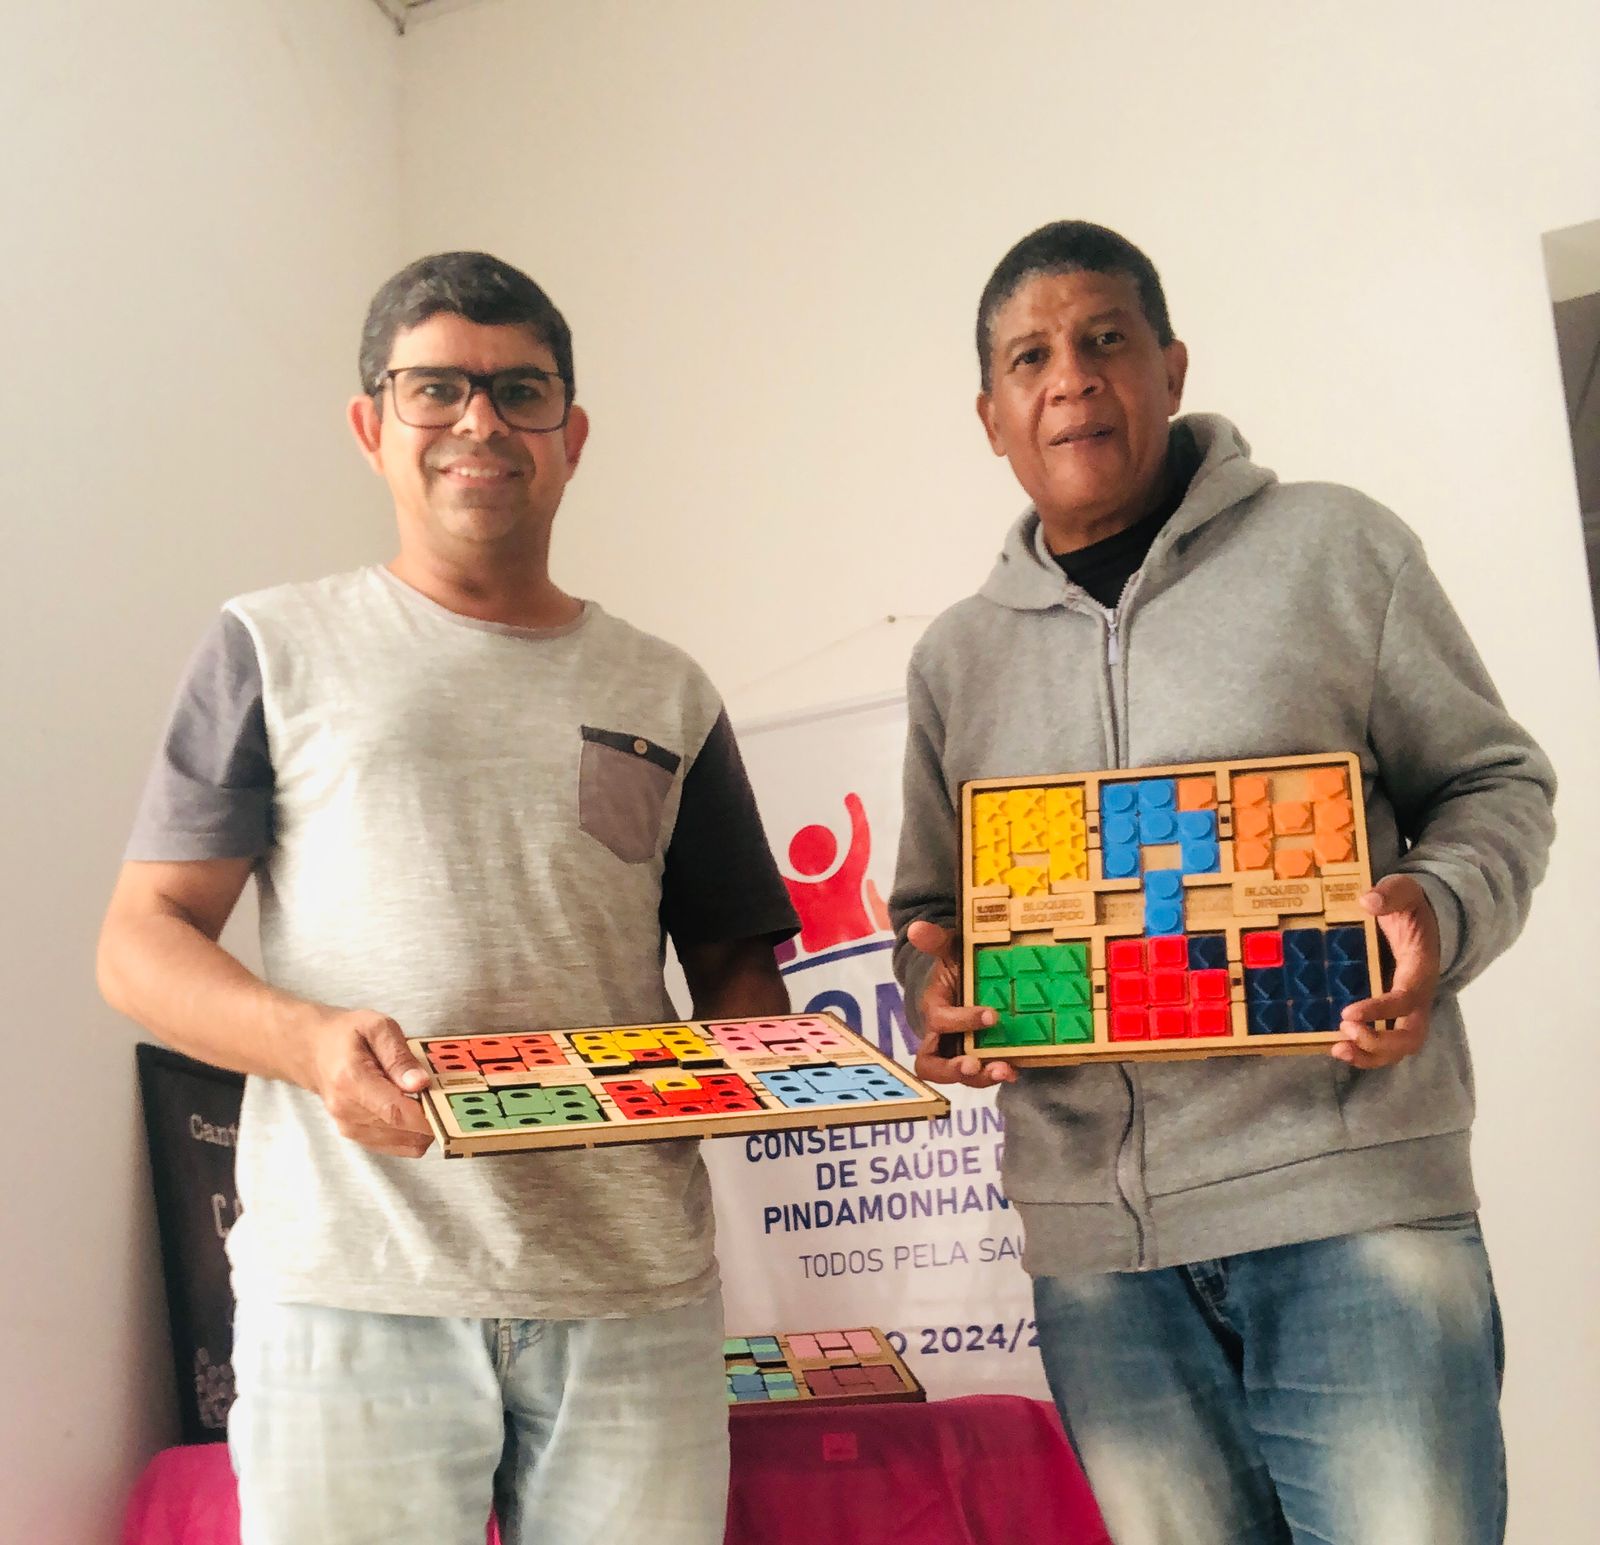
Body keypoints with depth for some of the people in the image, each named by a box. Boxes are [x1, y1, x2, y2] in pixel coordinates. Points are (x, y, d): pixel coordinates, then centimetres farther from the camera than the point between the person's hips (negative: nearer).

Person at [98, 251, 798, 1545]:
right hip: (353, 1290, -2)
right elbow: (141, 938, 4)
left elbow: (736, 963, 18)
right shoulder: (278, 648, 9)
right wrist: (308, 1039, -15)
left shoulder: (664, 695, 15)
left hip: (634, 1287, 2)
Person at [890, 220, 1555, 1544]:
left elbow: (1495, 780, 6)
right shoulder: (957, 657, 14)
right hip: (1092, 1237, 4)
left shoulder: (1332, 546, 4)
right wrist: (934, 987, -2)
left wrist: (1438, 912, -14)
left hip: (1349, 1197, -3)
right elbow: (932, 910, 21)